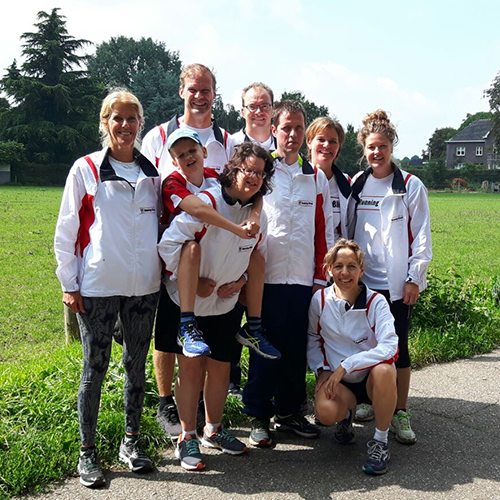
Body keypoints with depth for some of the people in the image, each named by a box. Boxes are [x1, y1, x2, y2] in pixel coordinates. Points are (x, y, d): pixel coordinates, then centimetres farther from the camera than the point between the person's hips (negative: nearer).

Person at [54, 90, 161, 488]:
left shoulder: (152, 173, 9)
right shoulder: (86, 169, 0)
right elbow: (66, 231, 1)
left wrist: (163, 269, 10)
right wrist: (69, 284, -3)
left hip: (144, 286, 3)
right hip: (98, 286, -3)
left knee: (137, 365, 11)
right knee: (95, 369, 3)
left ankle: (131, 442, 28)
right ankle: (87, 452, 18)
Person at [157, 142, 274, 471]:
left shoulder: (258, 214, 1)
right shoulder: (206, 202, -20)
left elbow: (258, 256, 14)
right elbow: (169, 244, -23)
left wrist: (240, 281, -2)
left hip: (226, 305, 5)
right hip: (187, 304, -5)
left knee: (221, 367, 12)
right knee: (191, 368, 1)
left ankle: (214, 430, 32)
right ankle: (187, 438, 16)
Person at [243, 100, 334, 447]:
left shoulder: (316, 177, 13)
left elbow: (325, 231, 14)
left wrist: (321, 276, 8)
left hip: (303, 279, 3)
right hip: (266, 276, -3)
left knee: (297, 348, 9)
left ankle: (289, 410, 26)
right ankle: (258, 415, 17)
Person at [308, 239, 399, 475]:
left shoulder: (376, 302, -12)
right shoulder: (320, 300, -5)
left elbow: (389, 347, -25)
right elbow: (312, 339, 10)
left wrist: (346, 365, -28)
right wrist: (322, 370, -5)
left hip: (371, 375, -1)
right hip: (336, 378, 1)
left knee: (383, 370, -38)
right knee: (325, 412, -31)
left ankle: (380, 442, -15)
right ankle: (346, 413, 10)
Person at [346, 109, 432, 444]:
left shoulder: (411, 186, 0)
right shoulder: (356, 185, 8)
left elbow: (421, 236, -1)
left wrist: (415, 278, -6)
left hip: (398, 282, -2)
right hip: (362, 279, 3)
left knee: (398, 346, 2)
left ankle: (400, 413, 12)